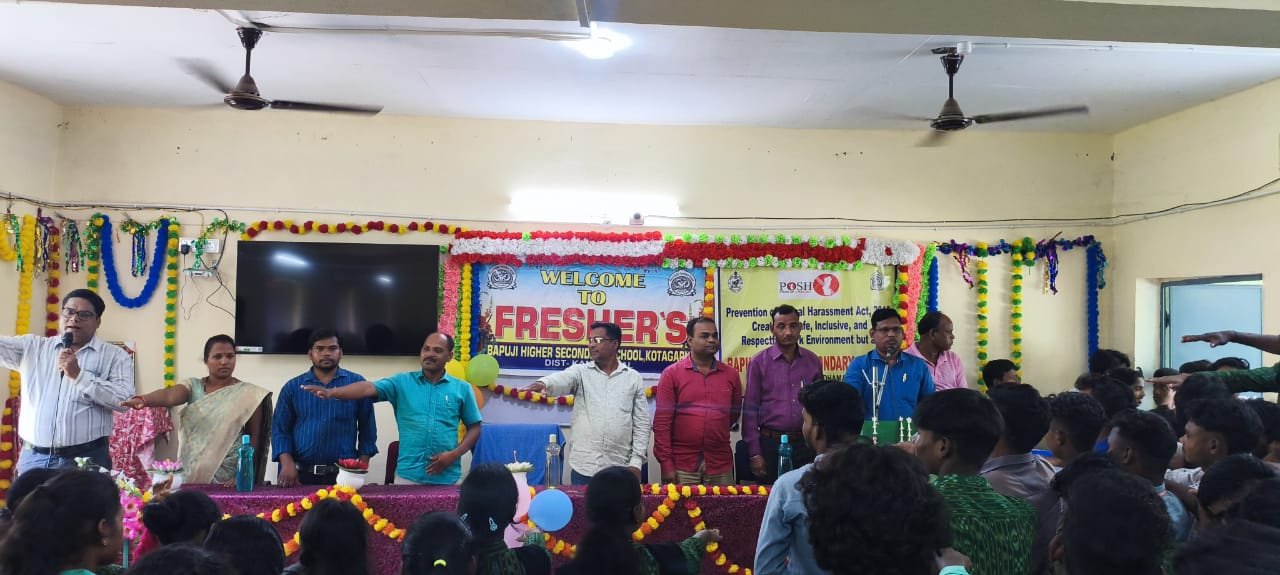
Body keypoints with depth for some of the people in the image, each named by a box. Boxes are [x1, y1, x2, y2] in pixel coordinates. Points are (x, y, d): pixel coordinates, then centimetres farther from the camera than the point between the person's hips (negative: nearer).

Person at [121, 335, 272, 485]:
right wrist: (142, 400, -38)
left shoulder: (247, 393, -3)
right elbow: (169, 395, -18)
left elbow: (254, 437, -3)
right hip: (192, 473, 2)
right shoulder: (193, 386, 2)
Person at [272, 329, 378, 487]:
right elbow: (280, 428, 6)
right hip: (300, 473, 1)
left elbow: (367, 428, 4)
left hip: (343, 474, -1)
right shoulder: (293, 387, 8)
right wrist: (287, 463, -9)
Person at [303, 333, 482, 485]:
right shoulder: (403, 382, 5)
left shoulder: (462, 389, 5)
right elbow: (369, 388, -10)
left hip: (446, 478, 0)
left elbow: (474, 427, 8)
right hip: (408, 476, 0)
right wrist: (331, 392, -25)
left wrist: (454, 454, -7)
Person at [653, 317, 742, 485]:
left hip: (720, 466, 3)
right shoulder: (672, 374, -1)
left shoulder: (730, 374, 7)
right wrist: (666, 464, -8)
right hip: (681, 467, -2)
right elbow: (662, 422, -4)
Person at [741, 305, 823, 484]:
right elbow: (750, 410, -3)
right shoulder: (759, 362, -2)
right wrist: (754, 453, -7)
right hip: (770, 444, -2)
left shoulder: (813, 361, 6)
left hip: (805, 444, 2)